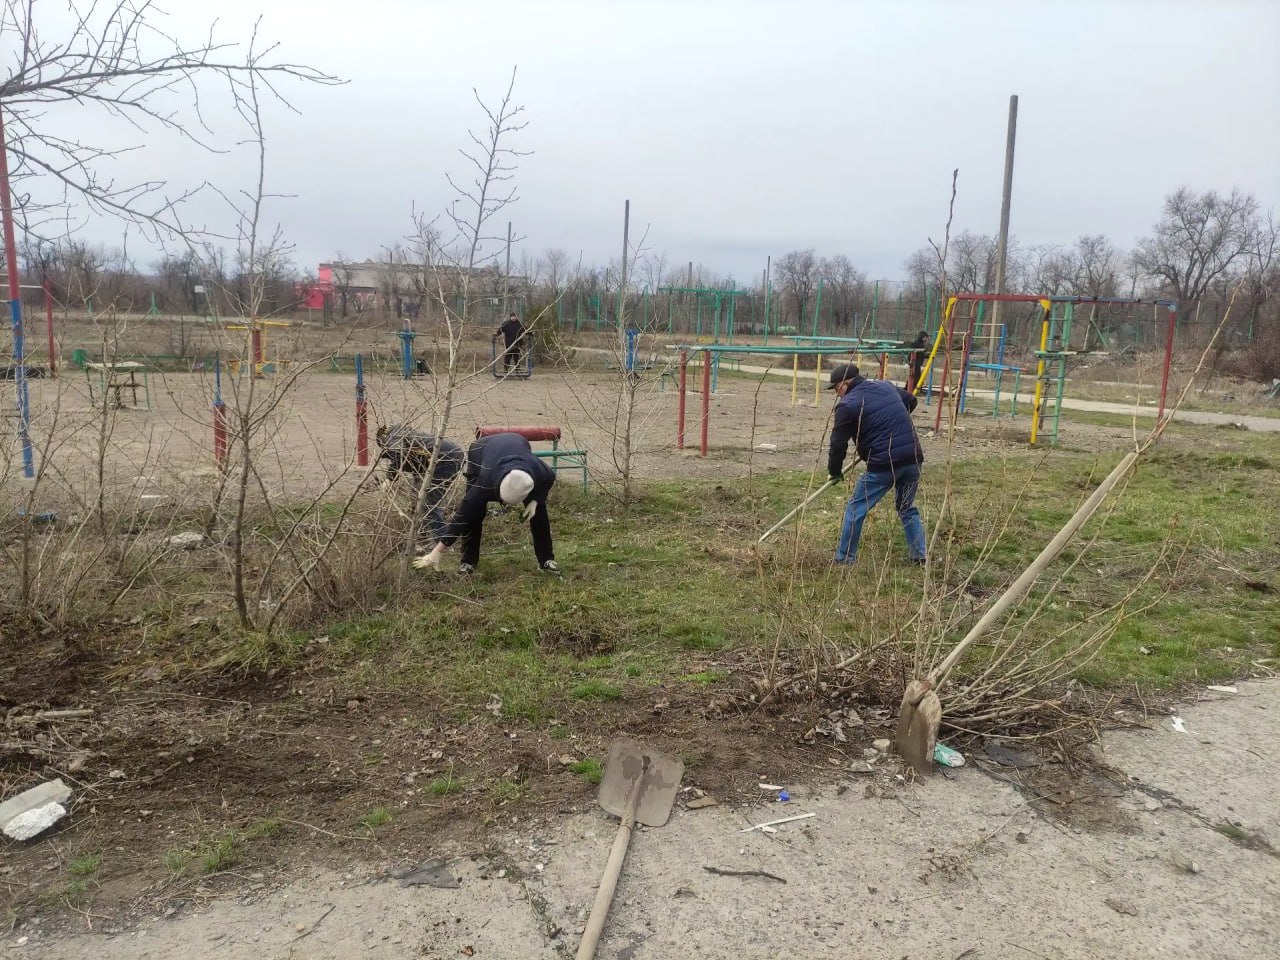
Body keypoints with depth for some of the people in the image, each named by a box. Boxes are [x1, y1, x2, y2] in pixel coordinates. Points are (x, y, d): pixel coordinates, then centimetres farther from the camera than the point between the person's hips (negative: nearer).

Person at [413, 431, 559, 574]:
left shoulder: (538, 471, -41)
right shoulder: (487, 481, -46)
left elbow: (551, 477, -13)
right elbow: (463, 514, -40)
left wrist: (536, 500, -26)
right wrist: (437, 552, -39)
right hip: (480, 452, -2)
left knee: (538, 508, -6)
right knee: (472, 510, -16)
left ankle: (546, 559, 8)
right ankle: (468, 560, 2)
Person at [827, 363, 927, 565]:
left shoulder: (847, 404, -6)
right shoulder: (886, 386, 16)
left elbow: (838, 443, -4)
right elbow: (910, 401, 33)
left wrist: (835, 471, 9)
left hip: (883, 465, -7)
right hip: (913, 459, 7)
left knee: (855, 510, 7)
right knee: (907, 508, 25)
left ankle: (844, 560, 11)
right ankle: (919, 556, 23)